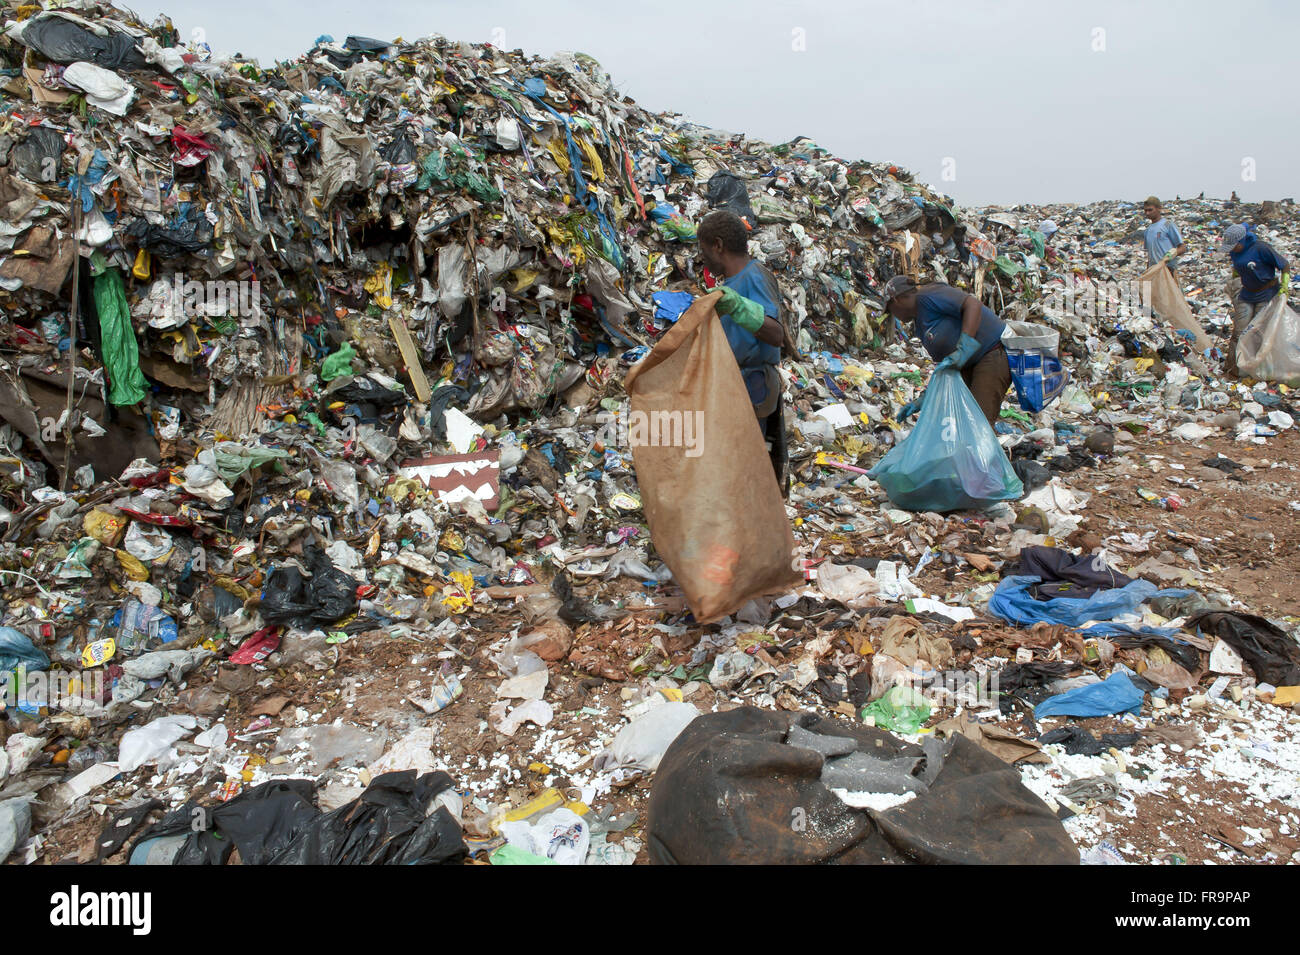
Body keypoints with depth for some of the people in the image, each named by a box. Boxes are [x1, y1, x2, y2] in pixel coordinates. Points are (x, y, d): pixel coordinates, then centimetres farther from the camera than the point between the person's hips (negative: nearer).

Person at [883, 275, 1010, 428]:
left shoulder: (926, 296, -11)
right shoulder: (920, 323, 17)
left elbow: (973, 304, -22)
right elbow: (946, 367, 17)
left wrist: (963, 350, -31)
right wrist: (924, 399, 12)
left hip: (994, 356, -10)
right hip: (971, 364, 10)